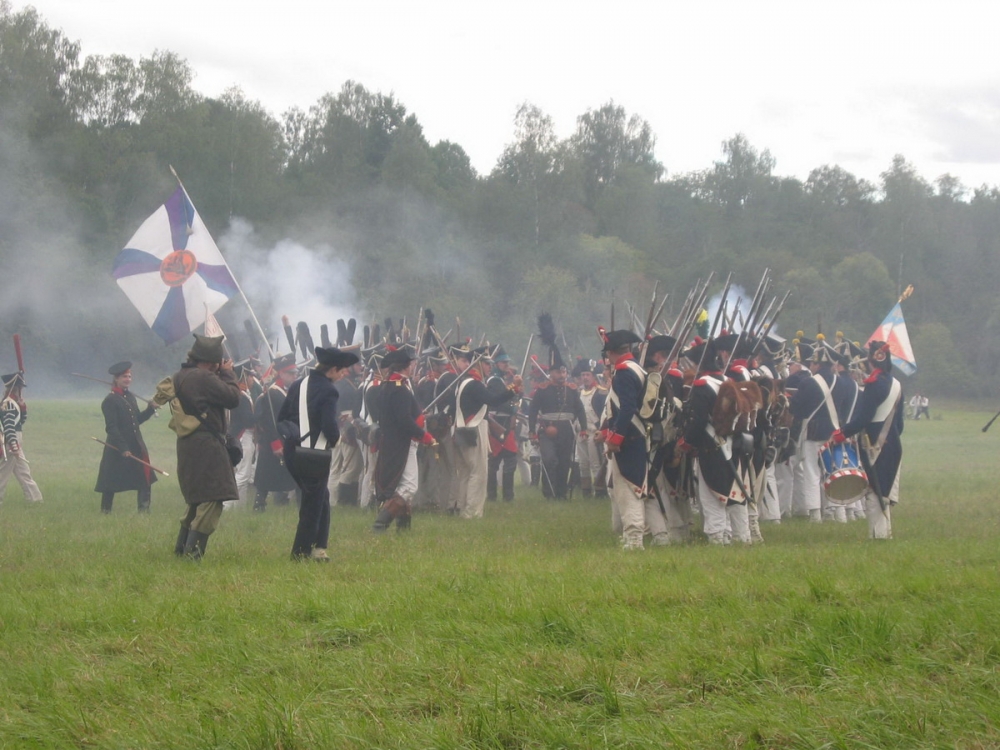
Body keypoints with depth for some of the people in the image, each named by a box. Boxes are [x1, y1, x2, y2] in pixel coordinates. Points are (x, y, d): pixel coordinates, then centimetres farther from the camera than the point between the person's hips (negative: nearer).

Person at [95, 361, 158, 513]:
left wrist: (150, 409, 3)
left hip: (136, 445, 7)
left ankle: (144, 511, 8)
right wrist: (123, 448, -22)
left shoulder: (130, 396, 14)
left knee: (145, 480, 3)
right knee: (110, 483, 2)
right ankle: (105, 512, 13)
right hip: (117, 448, -7)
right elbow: (111, 428, -16)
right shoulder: (110, 401, -11)